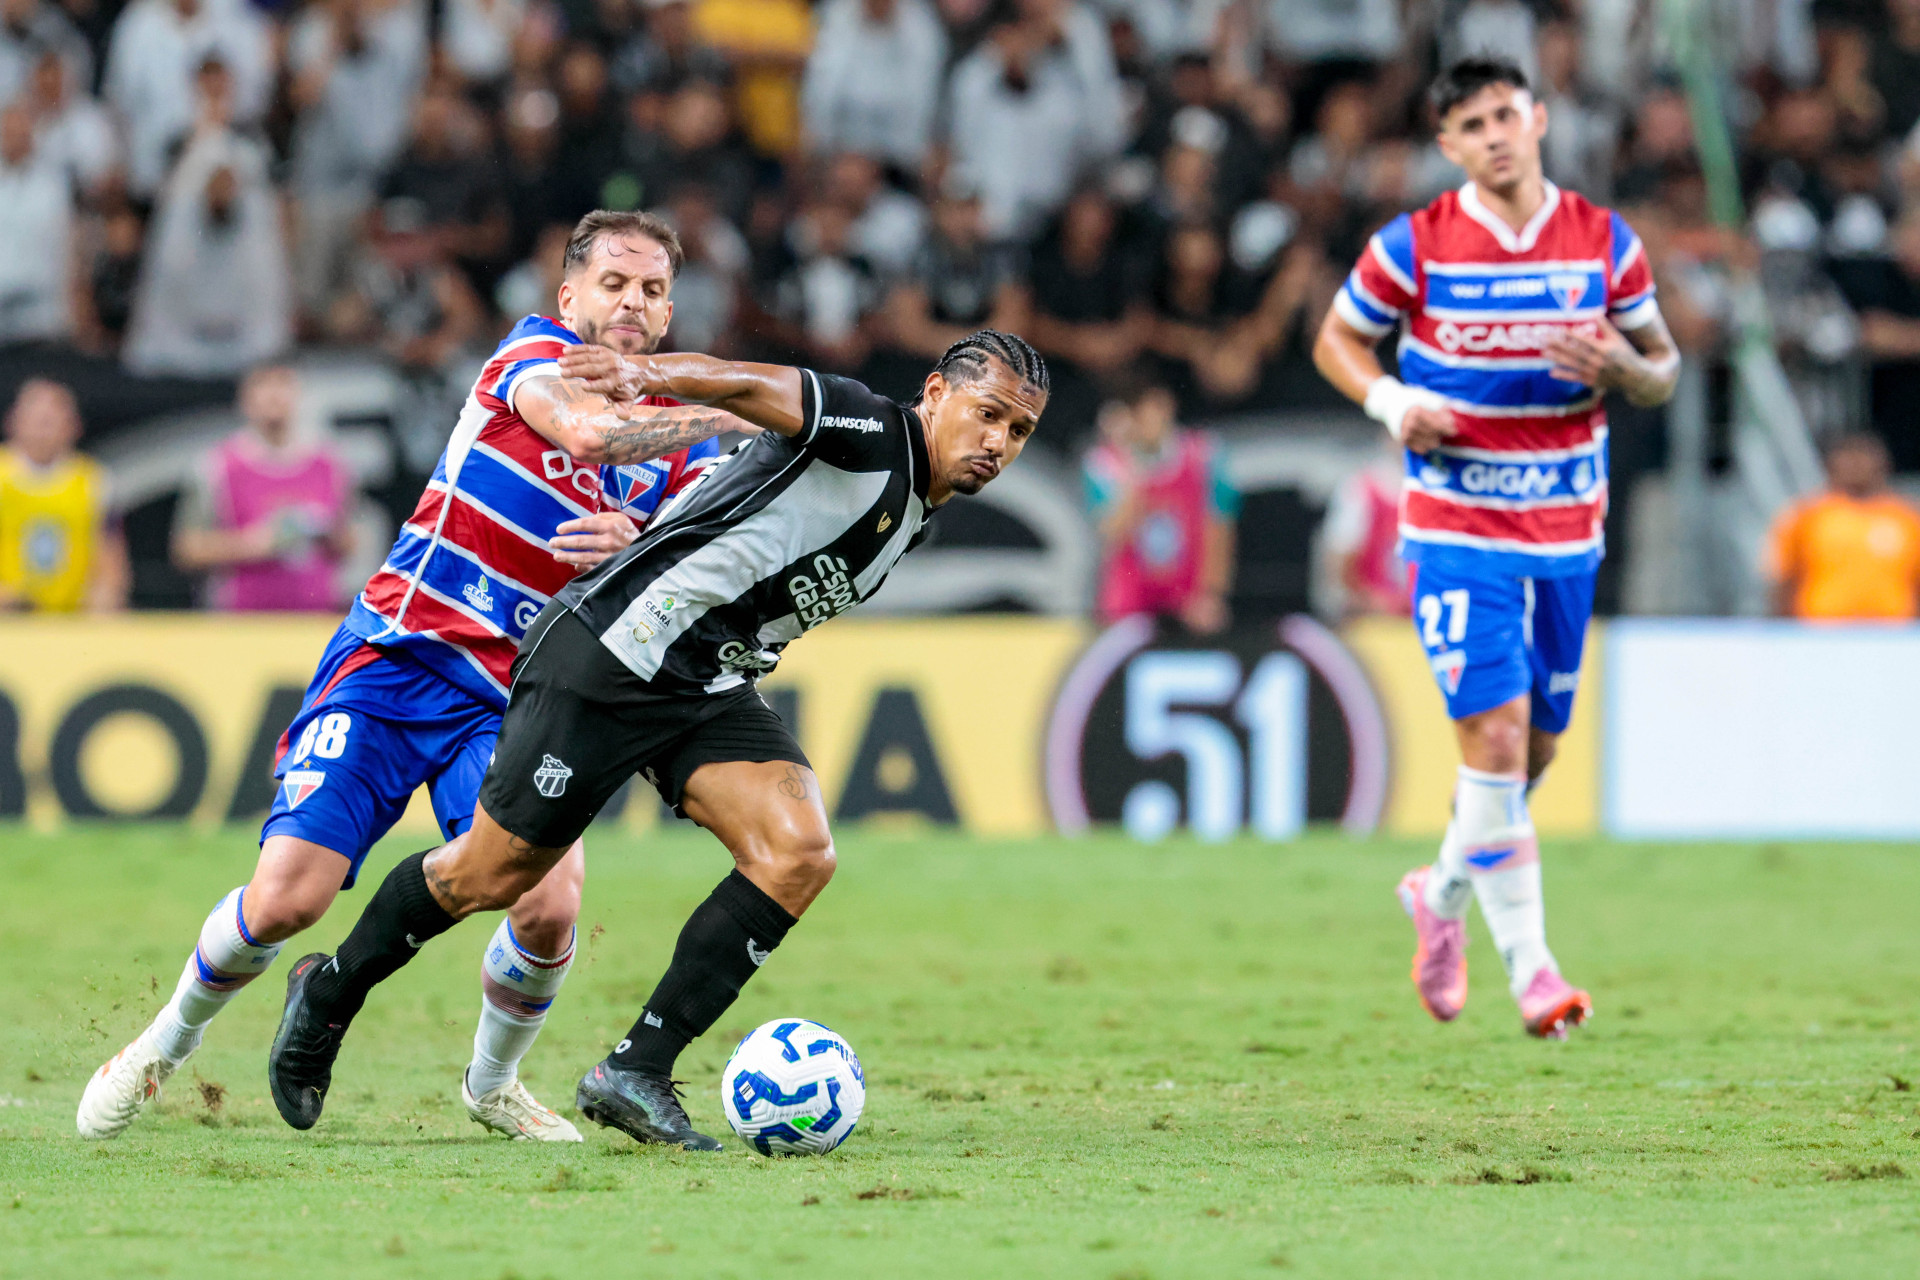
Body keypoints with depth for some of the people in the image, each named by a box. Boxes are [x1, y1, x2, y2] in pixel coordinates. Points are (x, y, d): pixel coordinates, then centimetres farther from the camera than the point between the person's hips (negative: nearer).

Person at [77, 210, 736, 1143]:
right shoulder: (534, 350, -2)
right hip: (395, 658, -3)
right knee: (288, 894, -14)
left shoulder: (679, 444, 9)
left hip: (512, 701, 3)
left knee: (549, 908, -20)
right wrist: (732, 420, -26)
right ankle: (169, 1040, 17)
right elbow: (582, 429, -24)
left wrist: (633, 550, -22)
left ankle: (492, 1083, 12)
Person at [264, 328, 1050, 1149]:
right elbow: (753, 388, -30)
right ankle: (328, 994, 28)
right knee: (489, 876, 1)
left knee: (800, 855, -16)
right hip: (607, 655, -8)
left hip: (712, 685, 8)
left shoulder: (912, 521, 14)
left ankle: (636, 1074, -13)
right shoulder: (869, 431, -13)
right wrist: (647, 373, -46)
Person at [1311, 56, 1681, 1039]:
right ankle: (1528, 966, -13)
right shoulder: (1411, 247, -6)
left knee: (1535, 748, 12)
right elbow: (1336, 339, 8)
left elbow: (1663, 369, 8)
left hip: (1567, 528, 4)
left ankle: (1444, 893, 39)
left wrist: (1621, 367, -16)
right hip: (1455, 526, -4)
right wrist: (1391, 403, -11)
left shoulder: (1605, 242, 0)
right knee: (1496, 733, -16)